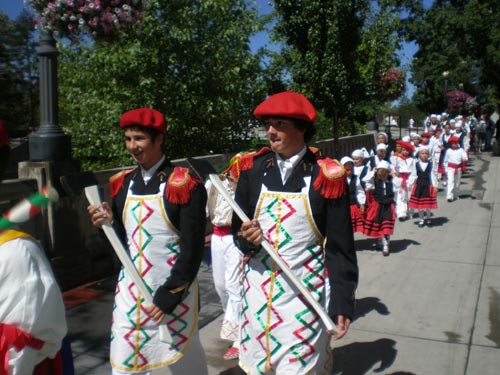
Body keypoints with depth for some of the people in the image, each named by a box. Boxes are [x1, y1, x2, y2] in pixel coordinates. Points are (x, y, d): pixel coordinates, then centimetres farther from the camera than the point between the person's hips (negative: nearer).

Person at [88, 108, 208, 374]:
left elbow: (193, 249, -13)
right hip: (129, 292, 5)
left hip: (173, 293, -5)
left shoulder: (184, 184, -12)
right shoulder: (122, 183, 6)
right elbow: (122, 240, 13)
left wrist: (170, 294, -14)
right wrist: (108, 223, -7)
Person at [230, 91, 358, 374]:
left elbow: (340, 247, -5)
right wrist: (246, 238, -14)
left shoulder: (326, 176, -8)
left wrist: (343, 303, -8)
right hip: (258, 290, 4)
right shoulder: (253, 170, 2)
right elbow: (238, 227, 9)